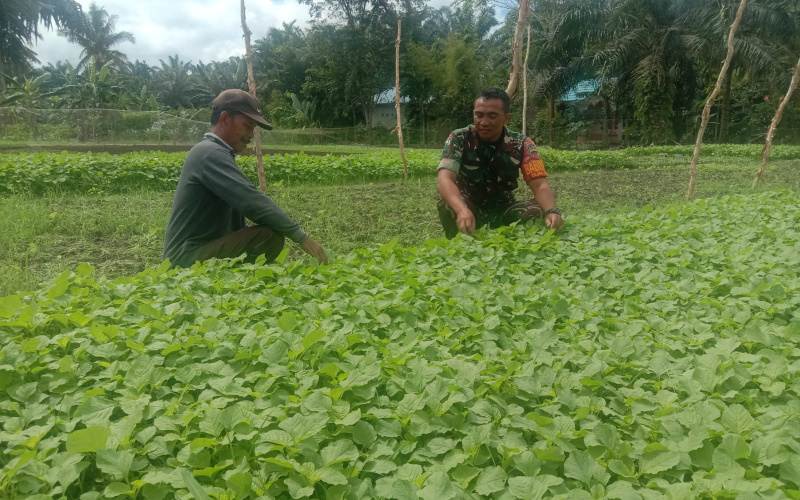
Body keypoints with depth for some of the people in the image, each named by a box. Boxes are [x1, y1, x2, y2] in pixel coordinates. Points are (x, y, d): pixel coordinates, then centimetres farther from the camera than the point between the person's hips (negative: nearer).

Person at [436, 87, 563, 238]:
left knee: (538, 210, -25)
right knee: (447, 205, -33)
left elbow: (539, 184, -16)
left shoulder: (521, 144, -9)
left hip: (503, 211, 2)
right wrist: (462, 210, -52)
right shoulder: (459, 139, -15)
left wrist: (551, 211, -40)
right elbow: (444, 178, -30)